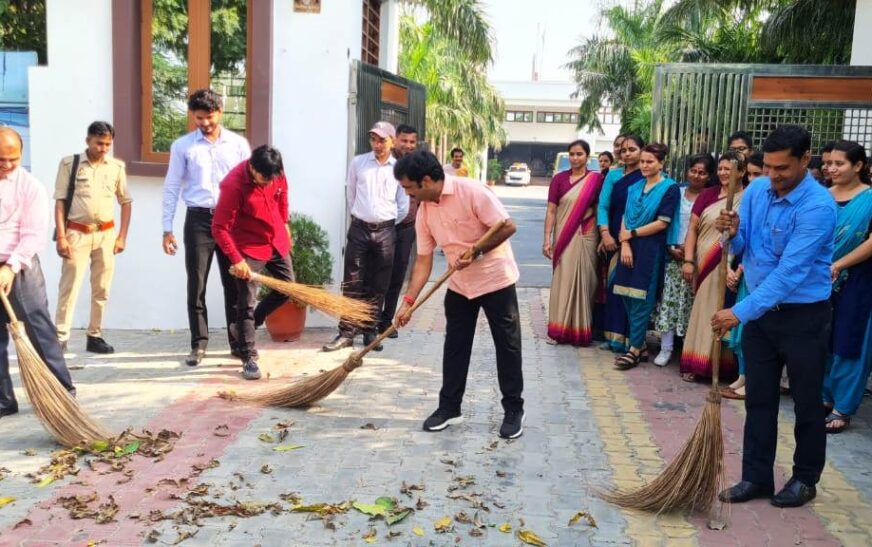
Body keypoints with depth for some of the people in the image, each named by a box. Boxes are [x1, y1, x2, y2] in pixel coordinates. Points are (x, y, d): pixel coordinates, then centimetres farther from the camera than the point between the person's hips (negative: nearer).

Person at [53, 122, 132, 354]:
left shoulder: (117, 166, 5)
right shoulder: (69, 163, -2)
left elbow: (126, 202, 11)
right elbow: (60, 201, -2)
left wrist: (122, 236, 4)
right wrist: (61, 236, -9)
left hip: (106, 234, 3)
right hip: (77, 233, -3)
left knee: (101, 289, 7)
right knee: (69, 287, -5)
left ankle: (94, 336, 16)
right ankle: (60, 338, -3)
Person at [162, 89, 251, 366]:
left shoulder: (238, 144, 6)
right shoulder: (182, 146, 4)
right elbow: (171, 188, 5)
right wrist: (167, 229, 0)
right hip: (198, 220, 0)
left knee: (234, 283, 5)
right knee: (196, 285, 2)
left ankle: (238, 342, 15)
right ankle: (199, 344, 12)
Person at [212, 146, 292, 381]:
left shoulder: (276, 173, -12)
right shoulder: (234, 185, -29)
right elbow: (219, 229, -24)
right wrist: (236, 259, -28)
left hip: (277, 242, 7)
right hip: (250, 248, -6)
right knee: (246, 303, -5)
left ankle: (247, 325, 31)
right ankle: (249, 358, 3)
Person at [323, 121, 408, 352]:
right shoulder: (358, 162, 2)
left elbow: (403, 205, 6)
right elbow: (350, 194, 12)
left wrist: (388, 224, 11)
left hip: (386, 231, 0)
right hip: (359, 228, 0)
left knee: (378, 285, 6)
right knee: (352, 283, 0)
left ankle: (370, 331, 16)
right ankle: (346, 333, 5)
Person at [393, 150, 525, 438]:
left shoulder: (471, 191, -21)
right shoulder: (424, 212, -1)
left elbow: (508, 226, -21)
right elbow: (423, 260, 1)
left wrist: (477, 252, -23)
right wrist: (409, 300, -4)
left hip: (496, 279, -6)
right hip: (459, 284, 6)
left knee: (507, 345, 3)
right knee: (455, 347, 9)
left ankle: (514, 410, 15)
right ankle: (449, 407, 21)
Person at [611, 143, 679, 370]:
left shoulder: (670, 188, -4)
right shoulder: (635, 187, 14)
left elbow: (662, 223, -10)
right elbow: (625, 218, 7)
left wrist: (631, 234, -6)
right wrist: (624, 243, -8)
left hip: (651, 250, -6)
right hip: (630, 247, 6)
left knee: (641, 299, -3)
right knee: (628, 298, 6)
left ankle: (635, 348, 3)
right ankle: (640, 344, 17)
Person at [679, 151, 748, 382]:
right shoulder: (708, 194, 7)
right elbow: (693, 228, 7)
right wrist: (688, 260, -1)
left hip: (726, 265, -3)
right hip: (702, 263, 3)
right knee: (701, 312, 7)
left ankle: (712, 363, 12)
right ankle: (696, 362, 14)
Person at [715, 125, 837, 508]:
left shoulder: (818, 206, -23)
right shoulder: (756, 191, -2)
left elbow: (789, 272, -28)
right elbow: (743, 249, 7)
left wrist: (739, 313, -29)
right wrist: (733, 232, -17)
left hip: (804, 317, -5)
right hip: (761, 311, 6)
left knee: (806, 402, 10)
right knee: (759, 399, 10)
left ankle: (805, 479, 27)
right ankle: (756, 477, 22)